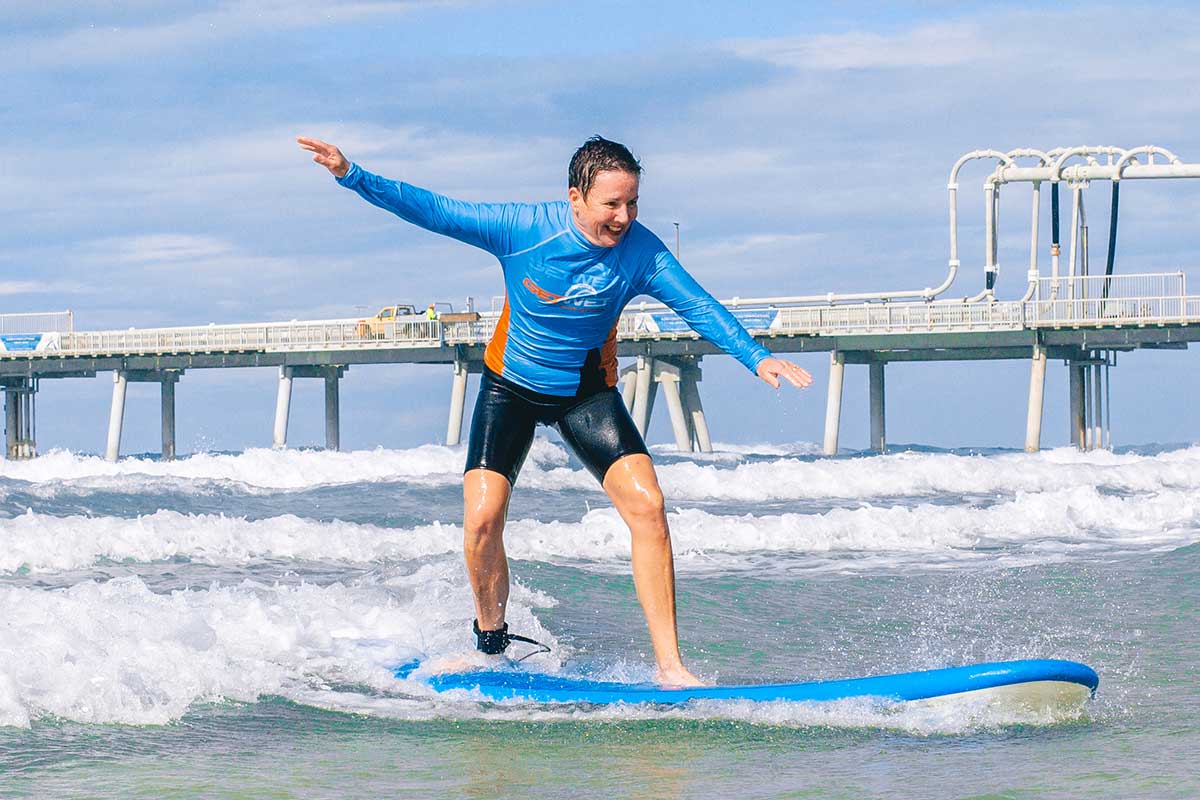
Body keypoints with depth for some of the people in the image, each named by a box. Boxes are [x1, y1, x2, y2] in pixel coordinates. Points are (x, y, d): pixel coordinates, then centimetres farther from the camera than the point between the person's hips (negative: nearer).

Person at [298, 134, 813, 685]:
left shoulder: (640, 251, -18)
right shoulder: (522, 228, -22)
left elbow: (700, 307, -12)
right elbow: (431, 210, -19)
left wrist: (757, 357, -23)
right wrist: (353, 176, -27)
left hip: (587, 391, 1)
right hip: (511, 385, -1)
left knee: (647, 505, -18)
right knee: (482, 520, -14)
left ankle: (670, 670, -14)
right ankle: (490, 643, 15)